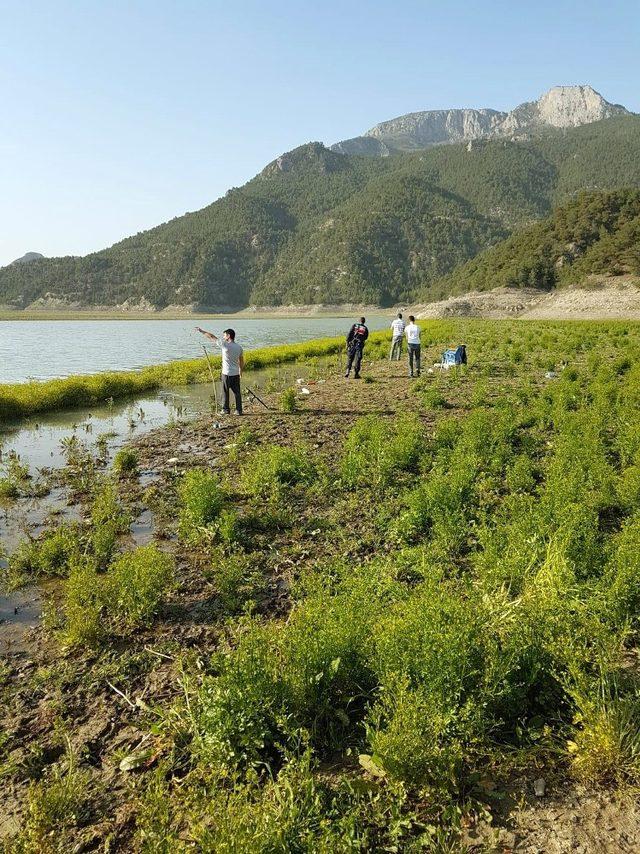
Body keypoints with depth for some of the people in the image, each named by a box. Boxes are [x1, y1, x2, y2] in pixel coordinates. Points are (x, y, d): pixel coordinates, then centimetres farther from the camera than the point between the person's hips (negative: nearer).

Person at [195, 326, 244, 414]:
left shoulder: (225, 345, -12)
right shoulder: (239, 347, 5)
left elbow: (212, 337, -6)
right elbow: (242, 362, 13)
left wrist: (201, 331, 4)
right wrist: (240, 371, 25)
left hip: (227, 374, -5)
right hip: (236, 374, 5)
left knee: (225, 392, 7)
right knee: (237, 392, 8)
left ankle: (226, 410, 12)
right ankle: (239, 410, 9)